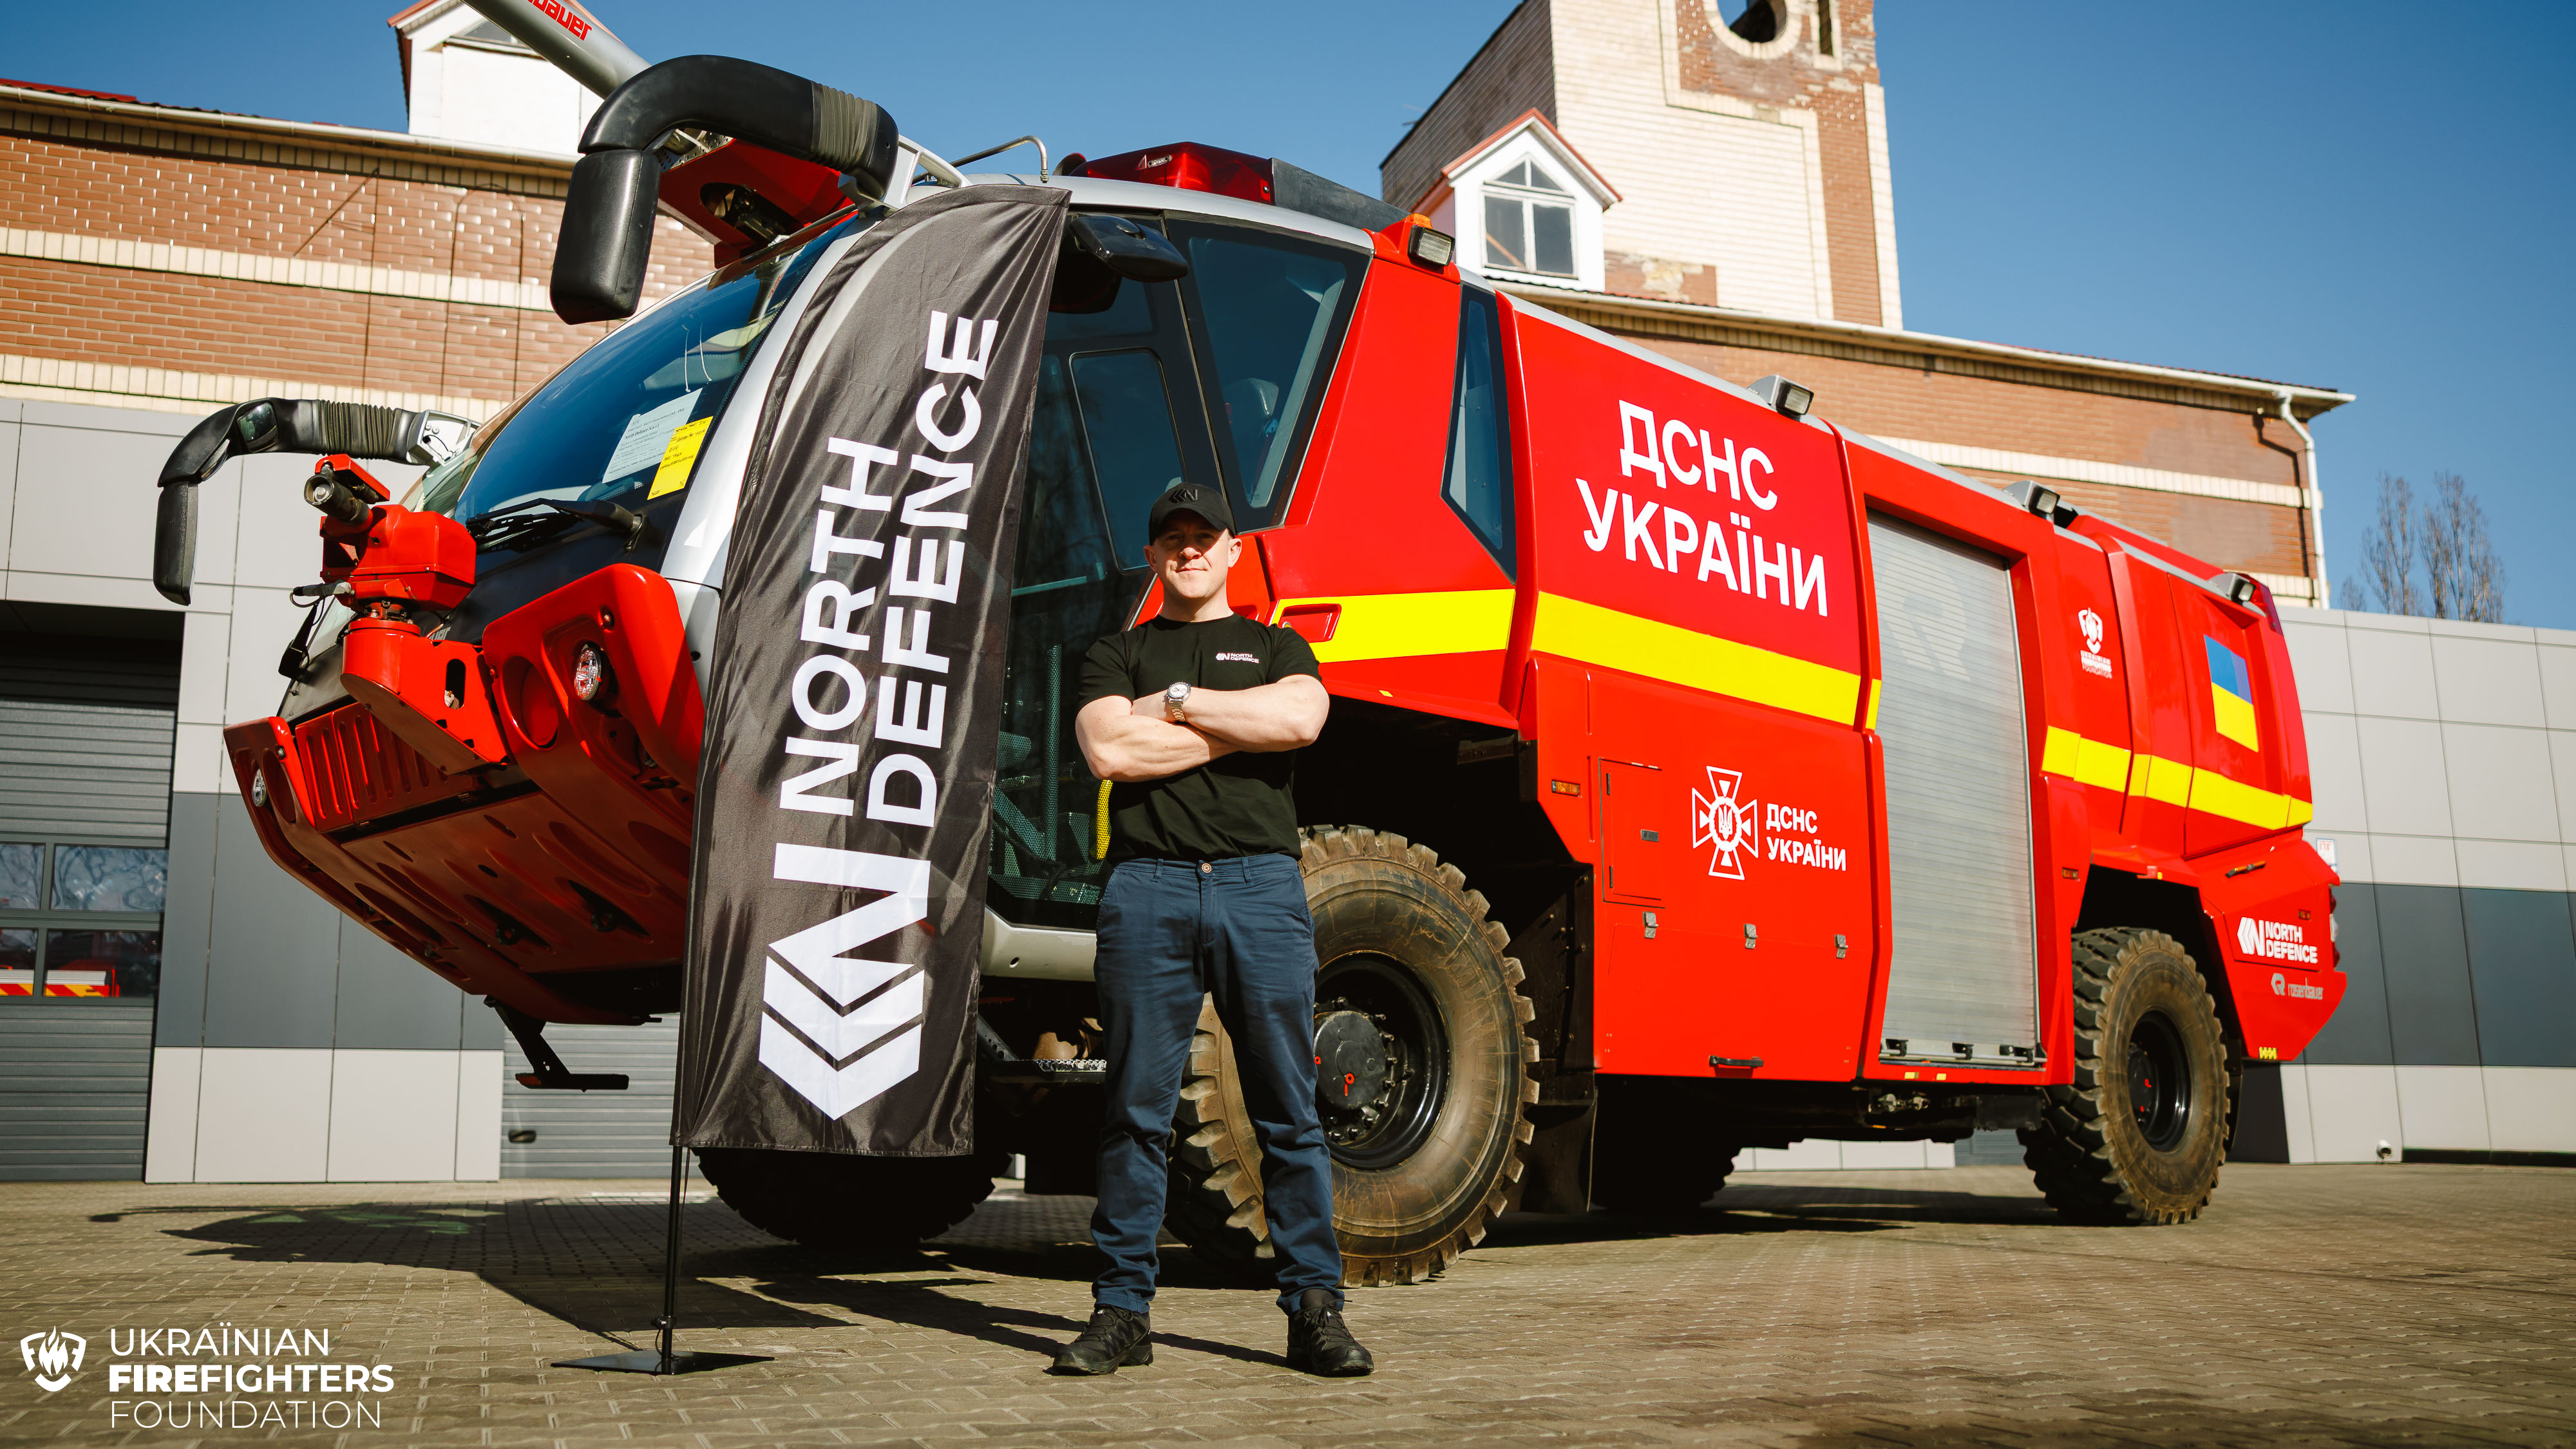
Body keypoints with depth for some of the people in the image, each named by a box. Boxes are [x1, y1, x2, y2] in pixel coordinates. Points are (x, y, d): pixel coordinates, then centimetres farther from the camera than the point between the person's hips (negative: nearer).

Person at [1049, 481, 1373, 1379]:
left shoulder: (1276, 647, 20)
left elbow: (1300, 717, -4)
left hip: (1261, 884, 0)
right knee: (1137, 1110, 1)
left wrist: (1180, 703, -1)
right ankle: (1123, 1311, 8)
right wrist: (1241, 725, 0)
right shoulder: (1117, 655, 18)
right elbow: (1110, 749, -3)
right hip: (1148, 890, 0)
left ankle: (1315, 1307, 5)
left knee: (1289, 1111, 0)